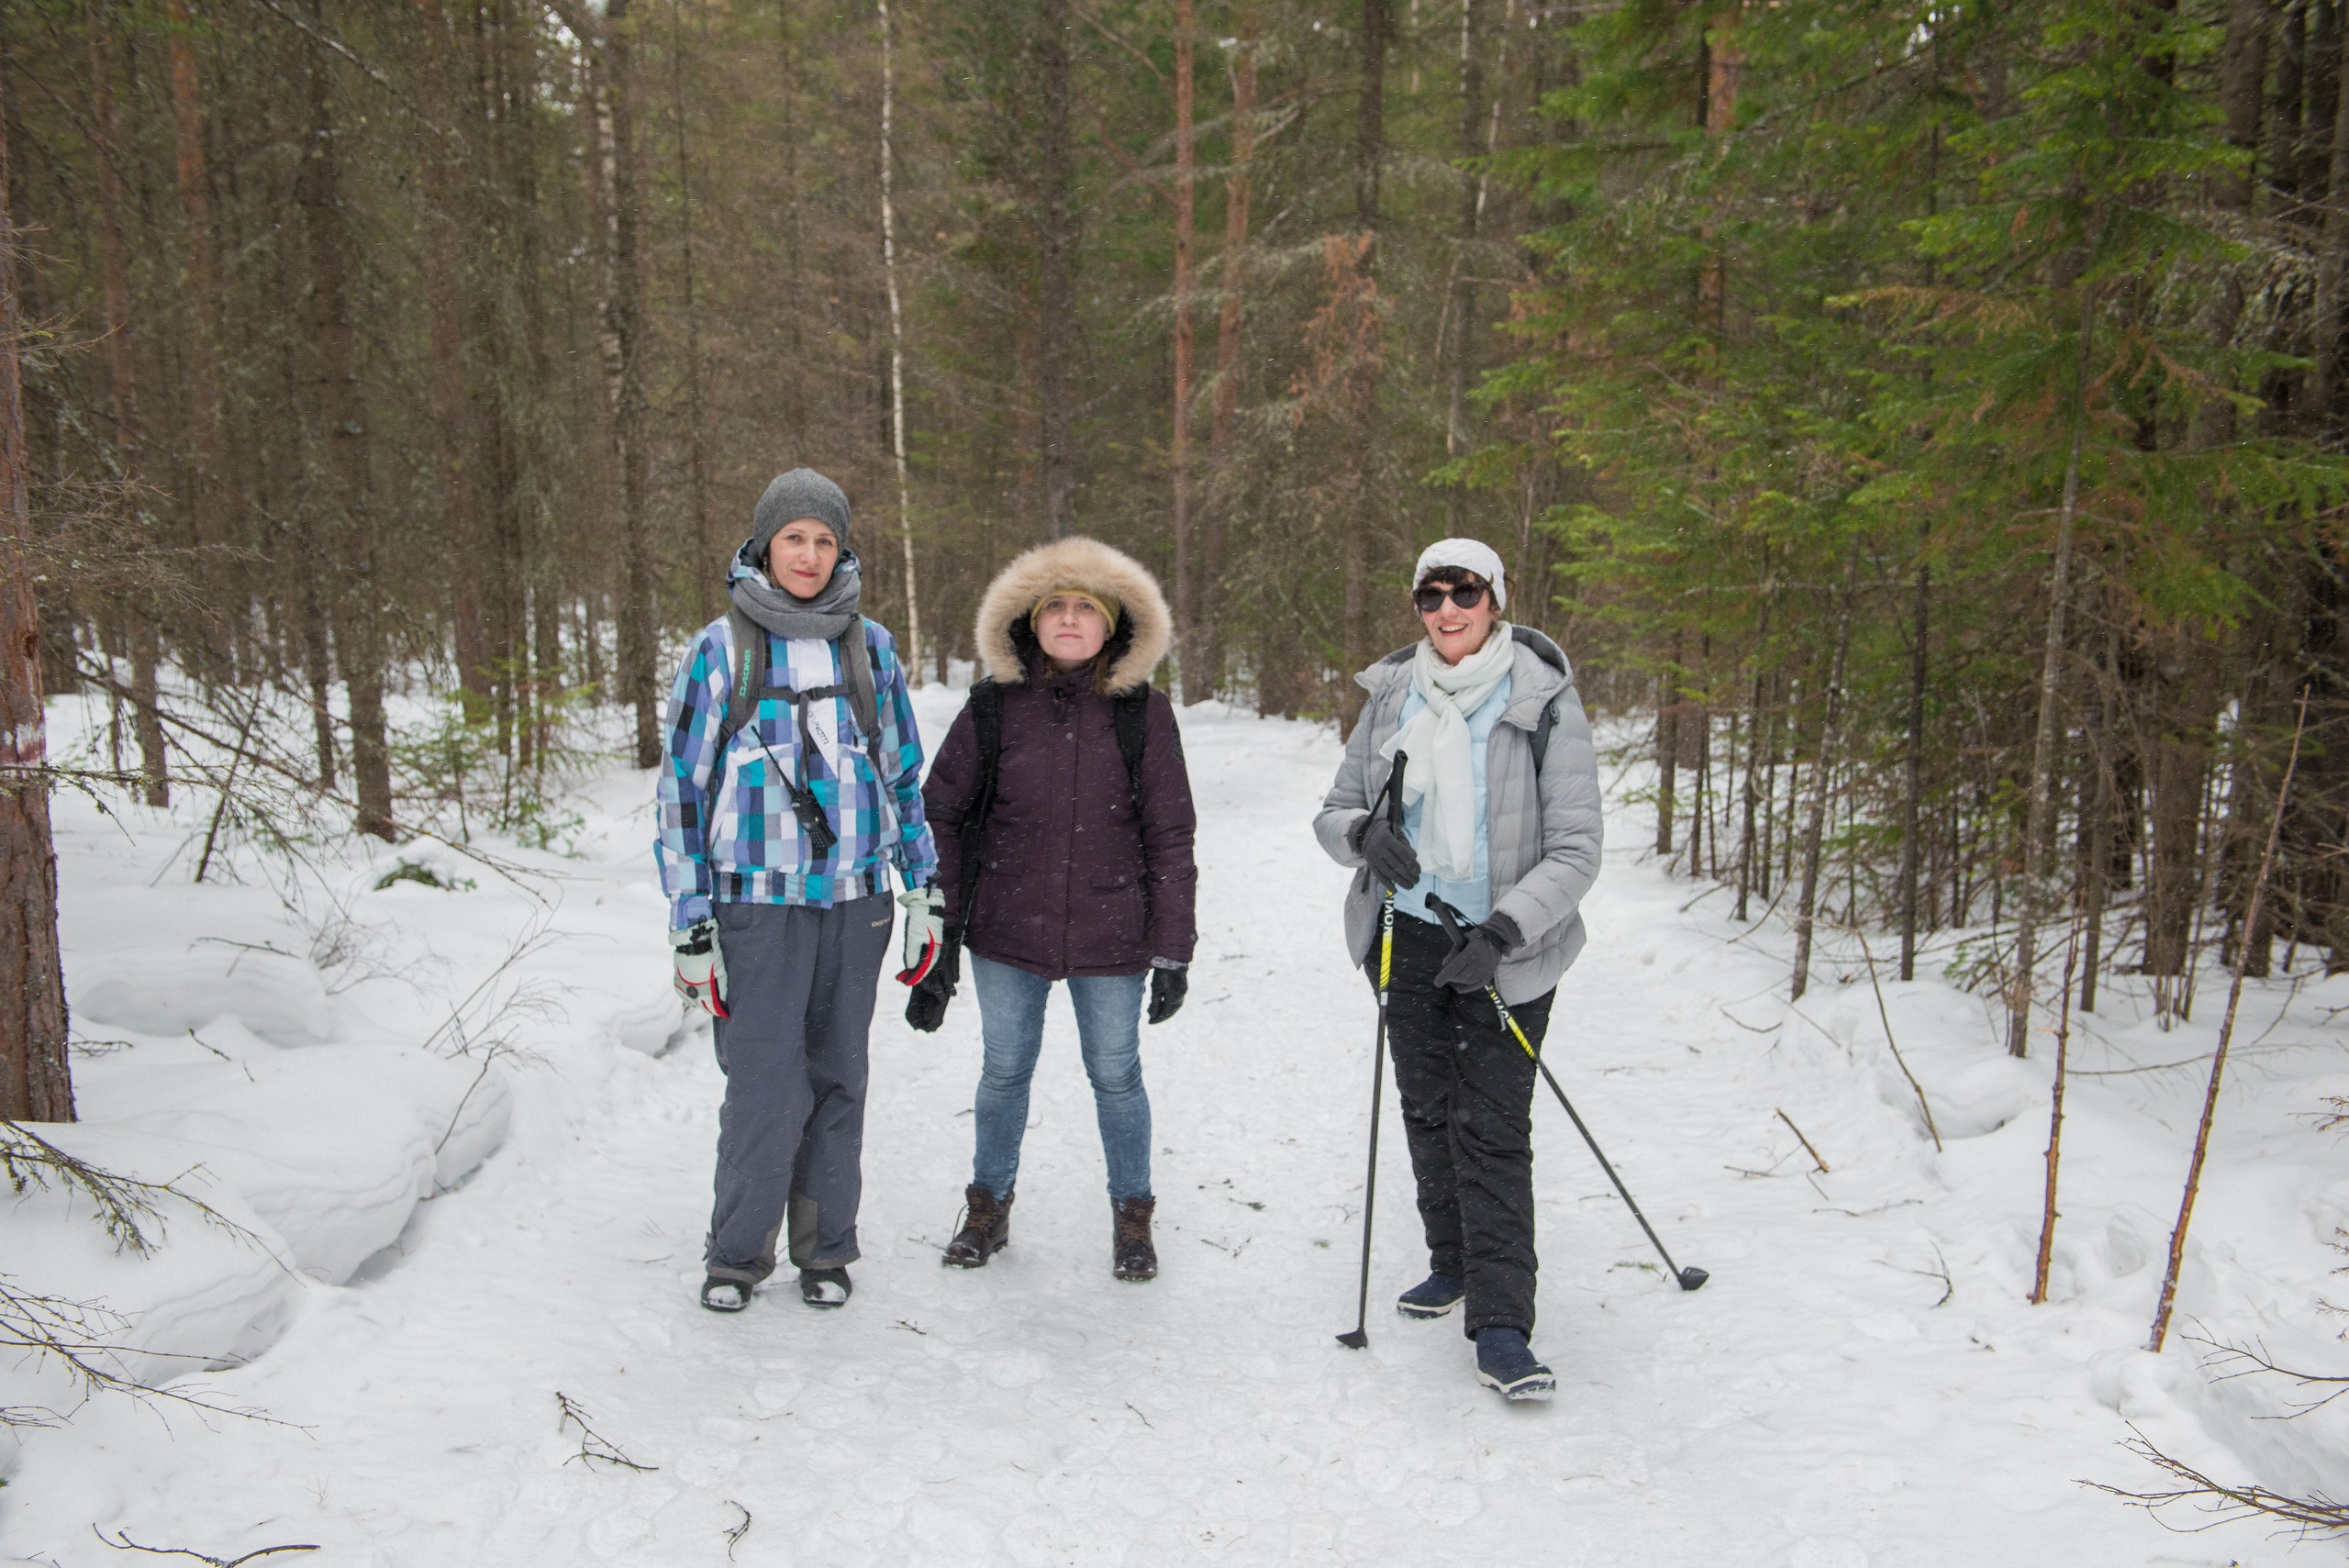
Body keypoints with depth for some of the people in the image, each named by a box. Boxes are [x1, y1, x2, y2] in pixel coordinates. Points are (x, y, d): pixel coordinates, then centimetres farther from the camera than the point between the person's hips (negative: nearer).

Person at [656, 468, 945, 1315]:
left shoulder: (869, 647, 8)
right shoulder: (720, 649, -1)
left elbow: (903, 771, 15)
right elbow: (683, 787, 0)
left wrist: (925, 892, 10)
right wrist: (690, 927, -4)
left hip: (853, 898, 3)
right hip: (757, 902, -3)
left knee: (838, 1080, 9)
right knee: (764, 1085, -5)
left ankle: (825, 1248, 25)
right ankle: (738, 1252, 17)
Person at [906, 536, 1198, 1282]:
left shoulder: (1143, 713, -4)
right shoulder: (994, 706, -3)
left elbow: (1170, 837, -1)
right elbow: (940, 814, 4)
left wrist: (1173, 951, -2)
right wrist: (939, 931, 2)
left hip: (1110, 936, -1)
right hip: (1007, 931, 1)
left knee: (1116, 1076, 9)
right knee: (1005, 1069, 14)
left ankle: (1132, 1219, 30)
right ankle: (989, 1206, 35)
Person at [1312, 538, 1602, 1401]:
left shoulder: (1544, 702, -11)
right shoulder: (1392, 697, 1)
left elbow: (1575, 851, -14)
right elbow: (1333, 812, 6)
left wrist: (1500, 933, -26)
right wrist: (1365, 834, -18)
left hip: (1507, 948, -4)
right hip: (1408, 935, 5)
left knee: (1493, 1127, -8)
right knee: (1428, 1110, 15)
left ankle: (1501, 1330, -2)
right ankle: (1454, 1263, 36)